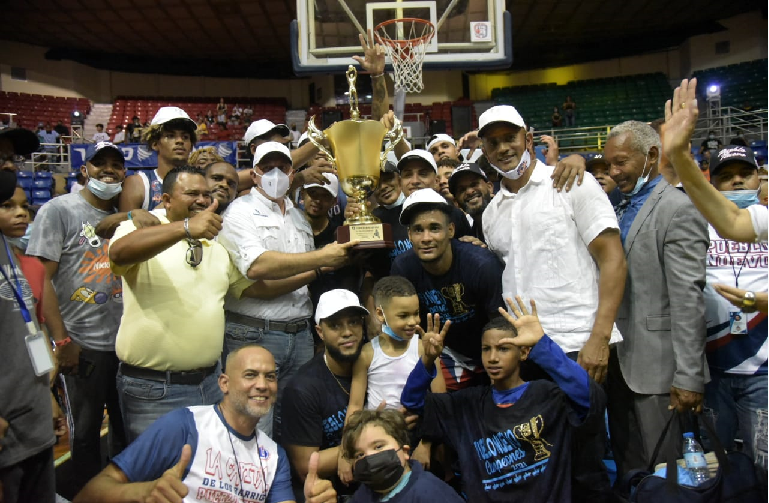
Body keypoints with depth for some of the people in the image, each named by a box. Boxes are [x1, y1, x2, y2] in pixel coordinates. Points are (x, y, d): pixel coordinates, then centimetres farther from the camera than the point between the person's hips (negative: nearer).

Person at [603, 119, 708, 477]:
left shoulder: (678, 210, -12)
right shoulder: (622, 209, 14)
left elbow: (688, 298, -18)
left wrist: (689, 378, -20)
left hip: (656, 365, -8)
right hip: (620, 361, 8)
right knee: (627, 467, 18)